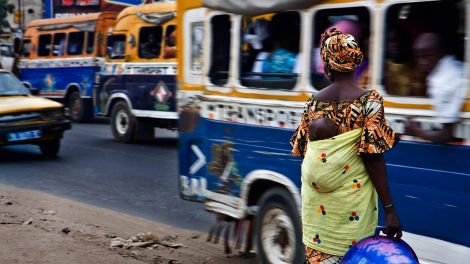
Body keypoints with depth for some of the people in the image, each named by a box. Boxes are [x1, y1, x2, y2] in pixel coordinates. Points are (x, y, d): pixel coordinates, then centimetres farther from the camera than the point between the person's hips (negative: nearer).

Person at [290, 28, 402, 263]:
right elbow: (373, 156, -16)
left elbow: (302, 149, 7)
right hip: (351, 201, -3)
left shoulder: (314, 101, 1)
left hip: (316, 199, 4)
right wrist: (389, 208, -14)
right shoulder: (369, 100, -11)